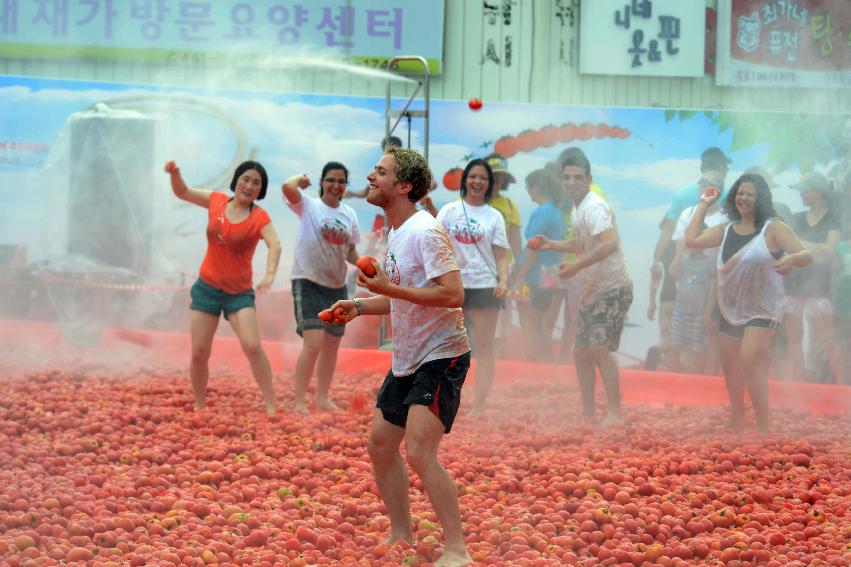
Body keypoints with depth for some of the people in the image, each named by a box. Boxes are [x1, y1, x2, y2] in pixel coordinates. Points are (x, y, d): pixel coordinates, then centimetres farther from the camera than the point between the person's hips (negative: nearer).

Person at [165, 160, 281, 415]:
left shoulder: (260, 217, -8)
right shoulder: (216, 201, 2)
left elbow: (274, 245, -25)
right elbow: (183, 192, 16)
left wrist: (270, 274, -44)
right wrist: (174, 174, -6)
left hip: (239, 293, -3)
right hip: (207, 287, 3)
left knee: (253, 347, -18)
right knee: (199, 353, 1)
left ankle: (271, 406, -12)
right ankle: (199, 407, 17)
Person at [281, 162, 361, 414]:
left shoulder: (349, 214, 9)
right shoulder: (308, 206, -6)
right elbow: (287, 187, -26)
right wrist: (301, 178, -5)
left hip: (337, 285, 6)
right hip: (308, 282, -6)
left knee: (332, 345, 12)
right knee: (313, 342, -17)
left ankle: (323, 399, 24)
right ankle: (299, 403, -11)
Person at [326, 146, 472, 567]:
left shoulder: (425, 232, -18)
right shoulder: (396, 234, 12)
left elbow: (452, 294, -27)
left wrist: (390, 287, -25)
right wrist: (360, 306, 9)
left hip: (441, 358, -10)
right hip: (406, 360, 10)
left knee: (418, 452, -18)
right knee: (380, 445, 12)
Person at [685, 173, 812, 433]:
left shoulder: (773, 229, -8)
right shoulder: (726, 230, 9)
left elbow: (807, 256, -14)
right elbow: (692, 239, 3)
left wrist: (791, 258, -38)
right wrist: (703, 205, 6)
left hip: (761, 310, -7)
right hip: (731, 309, 7)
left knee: (750, 362, -22)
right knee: (729, 364, 17)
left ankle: (763, 427, -21)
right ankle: (736, 417, 39)